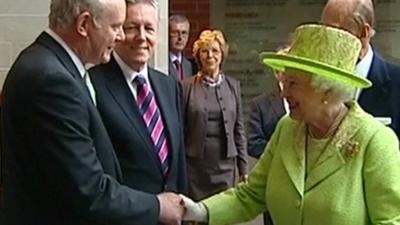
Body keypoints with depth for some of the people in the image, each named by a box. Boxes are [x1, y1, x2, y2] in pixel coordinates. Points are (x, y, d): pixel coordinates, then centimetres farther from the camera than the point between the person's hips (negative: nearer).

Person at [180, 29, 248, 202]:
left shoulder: (233, 85, 7)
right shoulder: (186, 86, -2)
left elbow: (239, 129, 9)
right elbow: (179, 129, 1)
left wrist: (243, 168, 7)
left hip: (225, 165, 2)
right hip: (194, 165, -2)